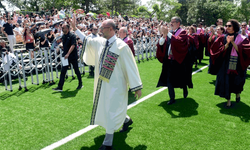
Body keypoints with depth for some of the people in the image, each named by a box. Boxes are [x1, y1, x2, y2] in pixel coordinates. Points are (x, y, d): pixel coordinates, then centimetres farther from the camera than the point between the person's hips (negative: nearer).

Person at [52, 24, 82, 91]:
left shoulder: (72, 36, -12)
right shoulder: (63, 36, 9)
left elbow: (73, 45, -23)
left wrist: (68, 54, -34)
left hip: (73, 56, -6)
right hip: (65, 56, 6)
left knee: (76, 70, 7)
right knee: (63, 71, 2)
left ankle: (80, 84, 24)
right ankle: (60, 87, 4)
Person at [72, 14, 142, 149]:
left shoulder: (121, 46, -18)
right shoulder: (99, 42, 2)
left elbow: (130, 66, -16)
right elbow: (87, 40, 21)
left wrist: (137, 87, -15)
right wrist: (75, 28, 19)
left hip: (114, 85, -8)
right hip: (102, 84, 8)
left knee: (111, 111, 0)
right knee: (104, 107, 22)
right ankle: (126, 120, 50)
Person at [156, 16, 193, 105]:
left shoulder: (182, 32, -5)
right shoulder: (169, 33, 10)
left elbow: (179, 41, -26)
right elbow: (161, 44, 1)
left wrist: (168, 34, -28)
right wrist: (164, 35, -17)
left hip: (179, 60, -4)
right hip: (169, 60, 5)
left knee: (181, 78, 12)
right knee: (169, 79, 3)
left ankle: (185, 90, 43)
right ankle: (172, 99, 13)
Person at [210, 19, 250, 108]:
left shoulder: (242, 39, -2)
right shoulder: (223, 38, 2)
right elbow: (217, 50, -7)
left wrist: (233, 42, -20)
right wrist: (227, 43, -19)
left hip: (238, 65, 0)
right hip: (225, 65, 1)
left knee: (237, 83, 12)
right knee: (226, 82, -3)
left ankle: (238, 93, 44)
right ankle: (228, 101, 9)